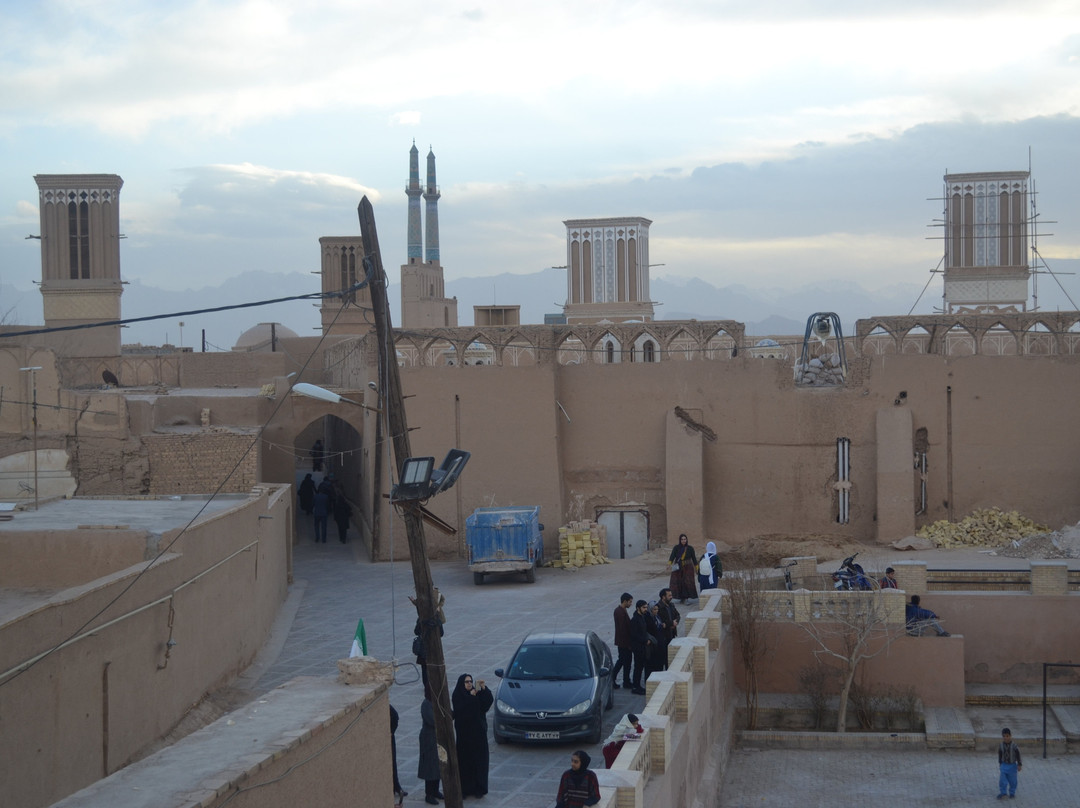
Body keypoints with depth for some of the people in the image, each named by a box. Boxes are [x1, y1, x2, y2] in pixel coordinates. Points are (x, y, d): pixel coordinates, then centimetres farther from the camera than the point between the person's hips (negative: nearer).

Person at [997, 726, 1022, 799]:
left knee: (1012, 780, 7)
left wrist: (1019, 765, -5)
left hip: (1012, 765, -2)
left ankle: (1012, 793, 22)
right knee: (1002, 780, -1)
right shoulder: (1001, 745, -5)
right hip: (1004, 765, 2)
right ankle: (1002, 792, 10)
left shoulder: (1014, 745, -15)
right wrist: (1000, 763, 18)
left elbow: (1018, 755, -7)